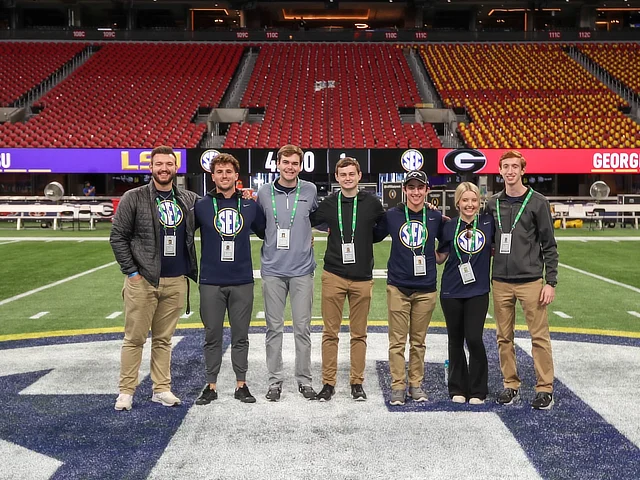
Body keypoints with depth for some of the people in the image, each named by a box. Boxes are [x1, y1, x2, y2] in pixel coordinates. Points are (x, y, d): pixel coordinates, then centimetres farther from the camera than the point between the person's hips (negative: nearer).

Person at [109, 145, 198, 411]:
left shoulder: (190, 199, 9)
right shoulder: (134, 198, -1)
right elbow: (118, 237, -1)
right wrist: (131, 271, -7)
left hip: (176, 281, 3)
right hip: (142, 280, -3)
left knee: (164, 339, 12)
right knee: (134, 338, 2)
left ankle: (162, 389, 19)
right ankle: (126, 391, 11)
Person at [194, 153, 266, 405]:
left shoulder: (250, 205, 5)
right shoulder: (201, 206, 1)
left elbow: (266, 232, 17)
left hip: (242, 282, 1)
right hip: (211, 282, -1)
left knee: (240, 336, 8)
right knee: (212, 336, 7)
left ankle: (241, 385, 18)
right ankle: (211, 386, 18)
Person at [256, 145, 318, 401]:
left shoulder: (310, 191, 2)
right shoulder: (264, 192, 3)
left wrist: (306, 236, 4)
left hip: (302, 270, 0)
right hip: (273, 270, 0)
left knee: (303, 327, 5)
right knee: (274, 327, 6)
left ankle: (304, 380, 16)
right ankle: (275, 380, 16)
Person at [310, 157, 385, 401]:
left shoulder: (372, 203, 3)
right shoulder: (328, 204, 4)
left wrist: (366, 240, 7)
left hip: (362, 278, 0)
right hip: (333, 276, 0)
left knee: (359, 334, 7)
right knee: (330, 332, 3)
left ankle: (357, 383, 16)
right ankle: (328, 383, 11)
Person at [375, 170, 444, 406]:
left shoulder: (435, 217, 5)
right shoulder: (392, 215, 2)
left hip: (426, 289, 1)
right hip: (398, 287, -1)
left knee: (418, 340, 9)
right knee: (397, 340, 0)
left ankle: (416, 384, 20)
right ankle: (398, 386, 8)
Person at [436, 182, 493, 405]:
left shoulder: (488, 222, 2)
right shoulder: (450, 227, 2)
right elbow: (439, 258, 5)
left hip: (478, 291, -1)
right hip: (451, 292, 1)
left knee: (474, 339, -7)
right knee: (456, 341, 9)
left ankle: (478, 391, 8)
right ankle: (457, 389, 21)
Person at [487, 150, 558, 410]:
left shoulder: (537, 202, -1)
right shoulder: (493, 204, 9)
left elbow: (549, 245, -1)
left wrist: (550, 282, -6)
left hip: (531, 281, -3)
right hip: (501, 282, 4)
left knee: (539, 336, -1)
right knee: (504, 337, 8)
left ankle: (545, 389, 8)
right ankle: (511, 386, 19)